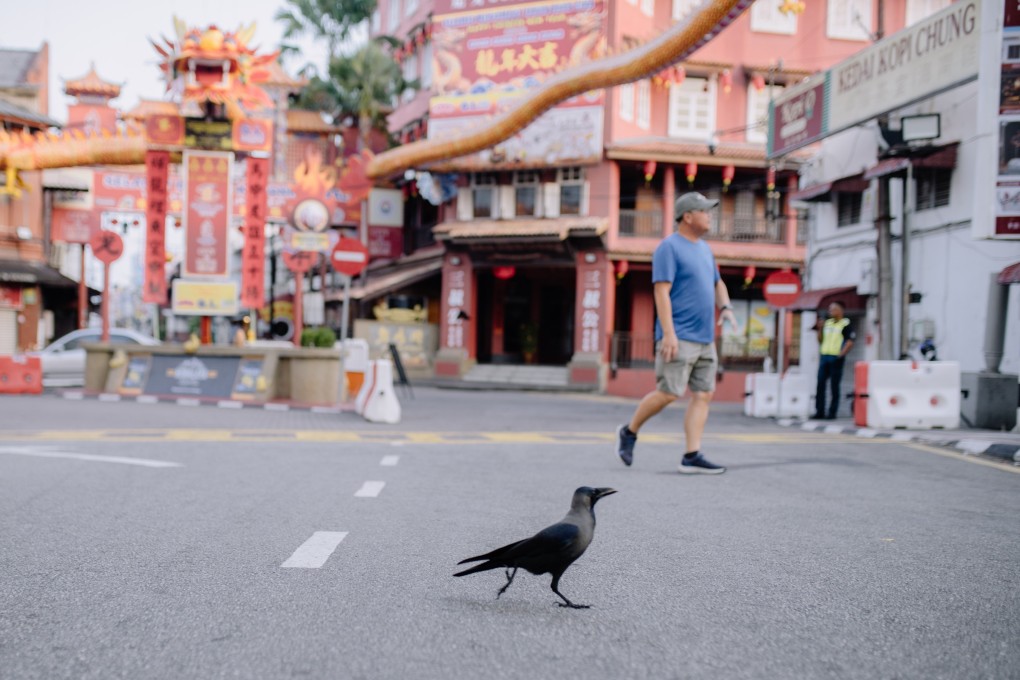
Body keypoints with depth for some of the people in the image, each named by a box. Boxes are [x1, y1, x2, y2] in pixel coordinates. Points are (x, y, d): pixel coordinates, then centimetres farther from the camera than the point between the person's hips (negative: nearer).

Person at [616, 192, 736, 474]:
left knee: (703, 394, 2)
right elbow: (662, 292, -15)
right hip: (679, 338, -8)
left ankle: (692, 456, 3)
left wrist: (726, 306, 8)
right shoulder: (669, 247, -8)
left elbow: (717, 283, 29)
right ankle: (629, 431, 12)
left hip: (705, 338, 8)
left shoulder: (704, 249, 18)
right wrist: (668, 333, -22)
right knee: (669, 392, -10)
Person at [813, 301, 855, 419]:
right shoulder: (827, 323, 17)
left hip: (836, 358, -6)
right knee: (820, 384, 2)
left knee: (834, 386, -2)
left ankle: (832, 413, 3)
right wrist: (820, 329, 6)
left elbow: (850, 342, -9)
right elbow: (821, 339, 22)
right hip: (824, 356, 6)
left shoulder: (846, 324, -2)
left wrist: (842, 354, -19)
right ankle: (819, 412, 7)